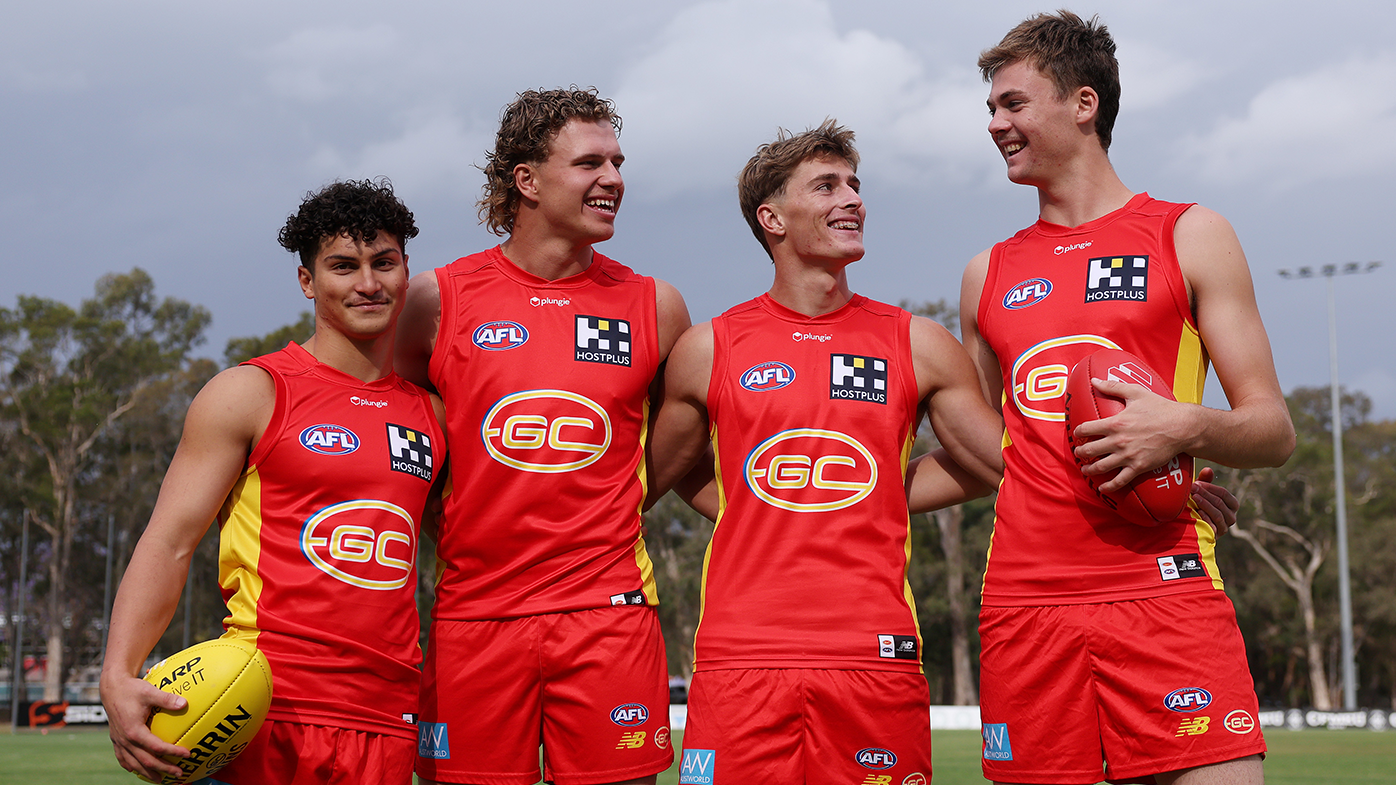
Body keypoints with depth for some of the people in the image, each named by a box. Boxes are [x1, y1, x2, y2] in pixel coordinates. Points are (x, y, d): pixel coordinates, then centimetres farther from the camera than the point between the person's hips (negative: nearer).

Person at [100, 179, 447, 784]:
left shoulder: (431, 413, 14)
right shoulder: (249, 394, 1)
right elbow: (169, 543, -4)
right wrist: (118, 676, -17)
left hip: (386, 727, 4)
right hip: (265, 718, -4)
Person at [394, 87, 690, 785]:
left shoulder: (654, 307, 6)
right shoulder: (436, 300, 2)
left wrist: (595, 516, 9)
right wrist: (453, 537, 6)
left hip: (609, 612, 1)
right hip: (473, 615, 0)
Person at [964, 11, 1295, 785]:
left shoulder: (1188, 237, 8)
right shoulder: (988, 275, 18)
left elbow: (1274, 431, 4)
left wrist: (1187, 428, -15)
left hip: (1164, 596, -3)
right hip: (1022, 604, 3)